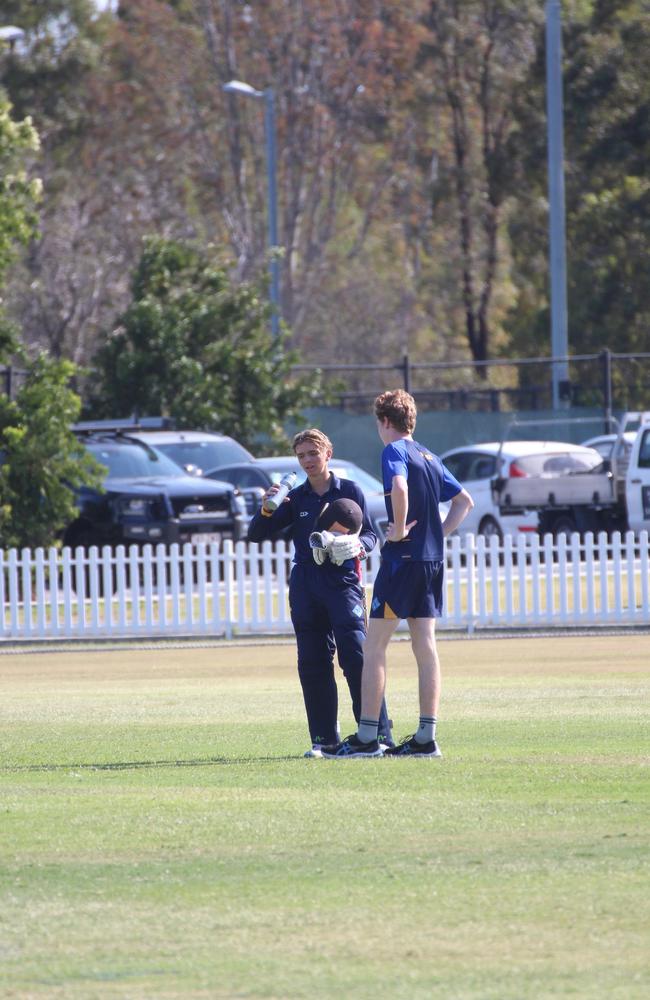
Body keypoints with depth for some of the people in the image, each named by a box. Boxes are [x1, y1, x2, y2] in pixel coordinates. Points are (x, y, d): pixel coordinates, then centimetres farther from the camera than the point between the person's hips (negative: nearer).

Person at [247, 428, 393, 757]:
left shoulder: (349, 492, 5)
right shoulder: (296, 498, 13)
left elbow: (370, 534, 6)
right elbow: (256, 535, 12)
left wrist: (358, 545, -17)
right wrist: (266, 511, -8)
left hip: (343, 580, -4)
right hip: (306, 587, 4)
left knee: (356, 657, -14)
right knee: (312, 664, 2)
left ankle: (379, 735, -14)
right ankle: (324, 739, 8)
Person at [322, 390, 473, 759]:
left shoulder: (394, 451, -8)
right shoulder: (430, 457, 16)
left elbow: (399, 487, -30)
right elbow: (465, 501, 24)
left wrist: (400, 529, -19)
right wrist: (437, 533, 16)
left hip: (402, 558, -8)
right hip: (433, 560, 8)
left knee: (375, 647, -3)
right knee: (426, 648, 6)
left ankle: (366, 738, -5)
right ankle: (426, 738, 4)